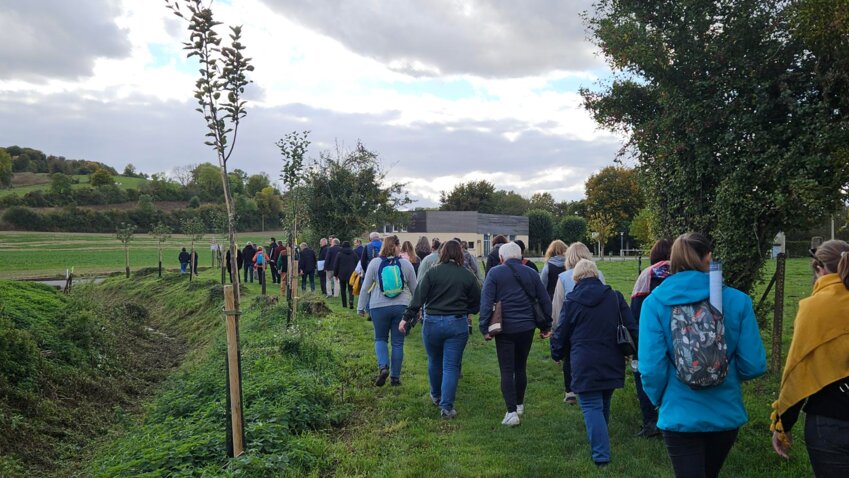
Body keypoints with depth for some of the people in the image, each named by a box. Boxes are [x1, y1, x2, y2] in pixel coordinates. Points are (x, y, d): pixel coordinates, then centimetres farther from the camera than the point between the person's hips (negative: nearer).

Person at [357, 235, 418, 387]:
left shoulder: (374, 263, -3)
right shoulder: (406, 264, 0)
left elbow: (365, 287, 0)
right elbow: (415, 288, 8)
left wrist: (360, 307, 10)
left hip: (379, 307, 0)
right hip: (401, 307, 1)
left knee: (380, 339, 16)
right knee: (398, 343, 9)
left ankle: (383, 367, -7)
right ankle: (395, 377, 14)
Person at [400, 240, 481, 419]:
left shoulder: (432, 273, -5)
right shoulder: (468, 275, -1)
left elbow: (418, 298, -8)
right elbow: (477, 303, 3)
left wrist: (407, 318, -4)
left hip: (432, 323, 1)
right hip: (458, 324, 0)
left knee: (434, 361, 19)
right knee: (451, 366, 4)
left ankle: (436, 396, 38)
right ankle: (446, 407, 2)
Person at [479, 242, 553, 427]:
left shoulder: (495, 273, -5)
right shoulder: (531, 273, 6)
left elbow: (486, 301, -11)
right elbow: (545, 301, 9)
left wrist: (485, 328, -7)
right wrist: (546, 326, 16)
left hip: (505, 328, -4)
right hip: (527, 328, 4)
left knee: (507, 371, 2)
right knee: (521, 368, 19)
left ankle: (511, 412, -6)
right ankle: (519, 405, 32)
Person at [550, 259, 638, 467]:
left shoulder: (572, 301, -4)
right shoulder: (614, 296, 4)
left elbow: (561, 332, 4)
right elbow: (630, 327, 4)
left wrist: (557, 353, 20)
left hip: (585, 364, -4)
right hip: (612, 362, 4)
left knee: (591, 407, 0)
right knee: (604, 404, 20)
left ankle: (601, 455, -7)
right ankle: (601, 444, 37)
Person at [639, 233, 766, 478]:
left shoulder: (654, 302, -12)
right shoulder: (737, 300, -9)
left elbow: (651, 367, -15)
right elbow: (753, 365, -8)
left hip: (680, 416, -3)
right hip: (726, 414, 4)